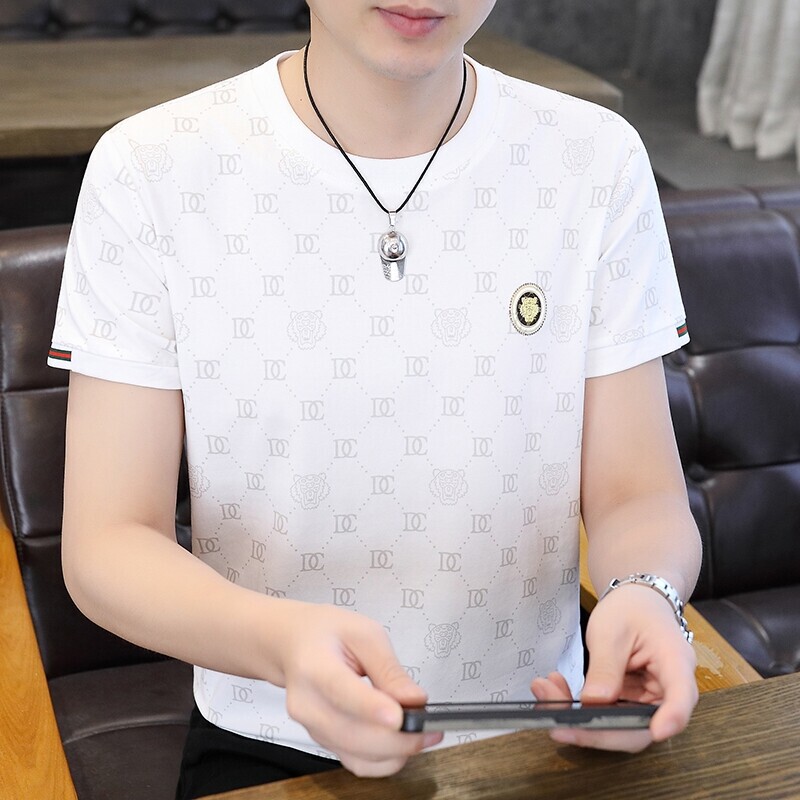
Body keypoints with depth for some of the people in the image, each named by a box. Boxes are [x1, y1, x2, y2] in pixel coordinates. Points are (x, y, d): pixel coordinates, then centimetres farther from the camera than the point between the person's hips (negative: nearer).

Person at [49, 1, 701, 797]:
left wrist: (645, 590, -28)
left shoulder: (601, 161, -6)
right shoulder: (150, 170, -11)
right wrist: (277, 638, -33)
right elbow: (104, 545, -12)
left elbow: (638, 497, -4)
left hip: (536, 733, 3)